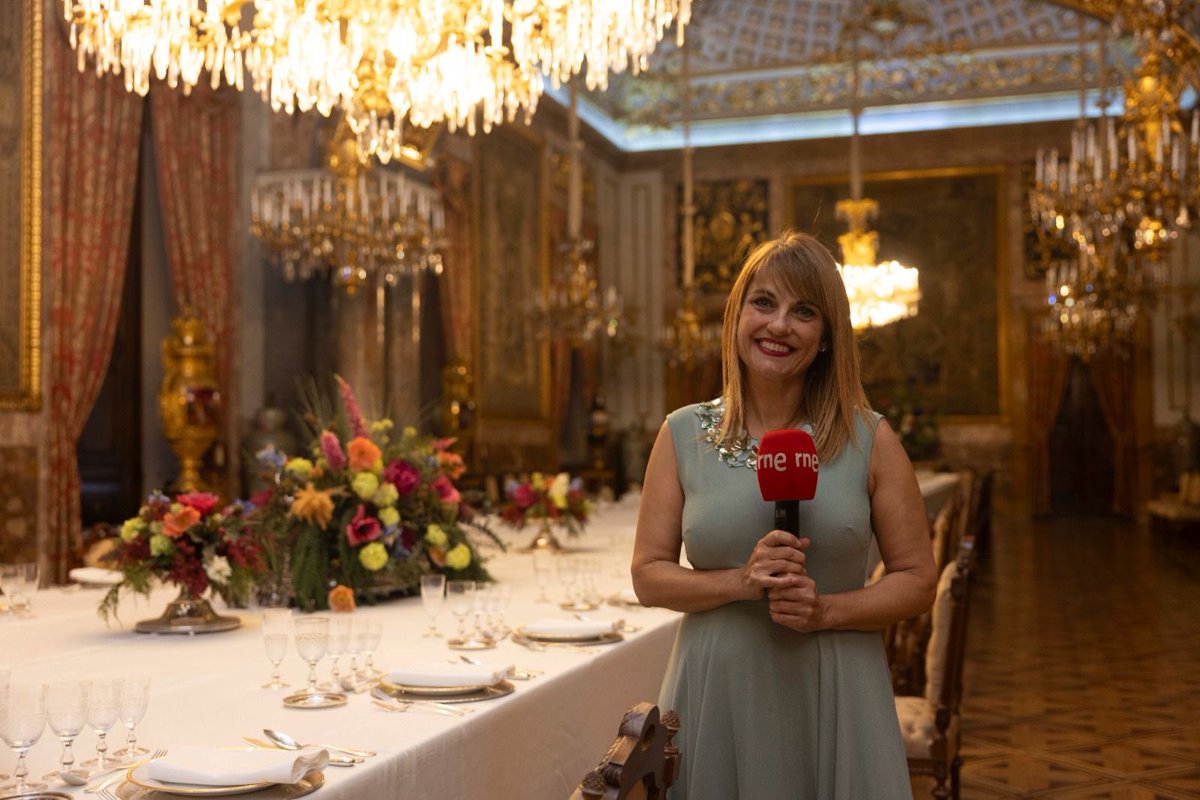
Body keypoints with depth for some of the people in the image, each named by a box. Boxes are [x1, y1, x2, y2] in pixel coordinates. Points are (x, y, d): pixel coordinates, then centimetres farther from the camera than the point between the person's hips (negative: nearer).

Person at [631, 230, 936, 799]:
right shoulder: (683, 435, 1)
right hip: (717, 698, 1)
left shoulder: (870, 440, -1)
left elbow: (917, 579, 1)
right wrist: (740, 582, -15)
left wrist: (827, 609, -14)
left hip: (835, 700, 0)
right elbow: (648, 575, 1)